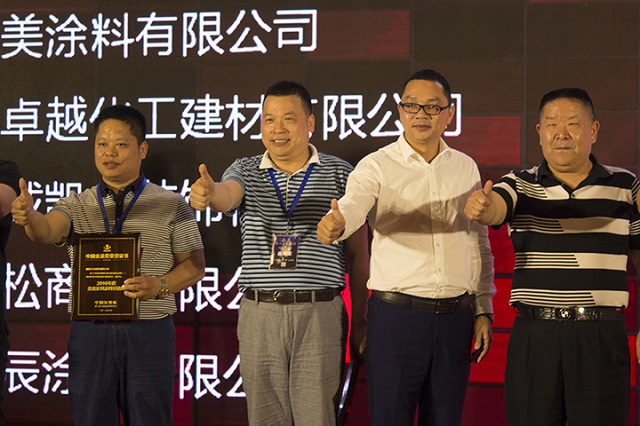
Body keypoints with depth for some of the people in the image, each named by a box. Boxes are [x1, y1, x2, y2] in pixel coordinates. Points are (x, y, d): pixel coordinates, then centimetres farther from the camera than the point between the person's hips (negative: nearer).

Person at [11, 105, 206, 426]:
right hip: (89, 332, 2)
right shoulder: (76, 206, 10)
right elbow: (47, 230, -9)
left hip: (148, 331, -2)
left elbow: (194, 265, 6)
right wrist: (29, 216, -33)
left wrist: (158, 285, -13)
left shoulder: (171, 205, 5)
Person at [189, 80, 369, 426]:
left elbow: (358, 253, 6)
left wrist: (359, 323, 3)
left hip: (320, 314, -2)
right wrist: (208, 194, -42)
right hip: (259, 315, 2)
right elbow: (227, 195, -16)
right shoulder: (246, 171, 8)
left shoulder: (339, 174, 4)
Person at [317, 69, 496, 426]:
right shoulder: (377, 166, -2)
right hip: (396, 313, -4)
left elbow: (480, 244, 16)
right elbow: (353, 205, -23)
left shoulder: (466, 168, 11)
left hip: (455, 316, 4)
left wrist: (483, 310, 12)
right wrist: (335, 224, -46)